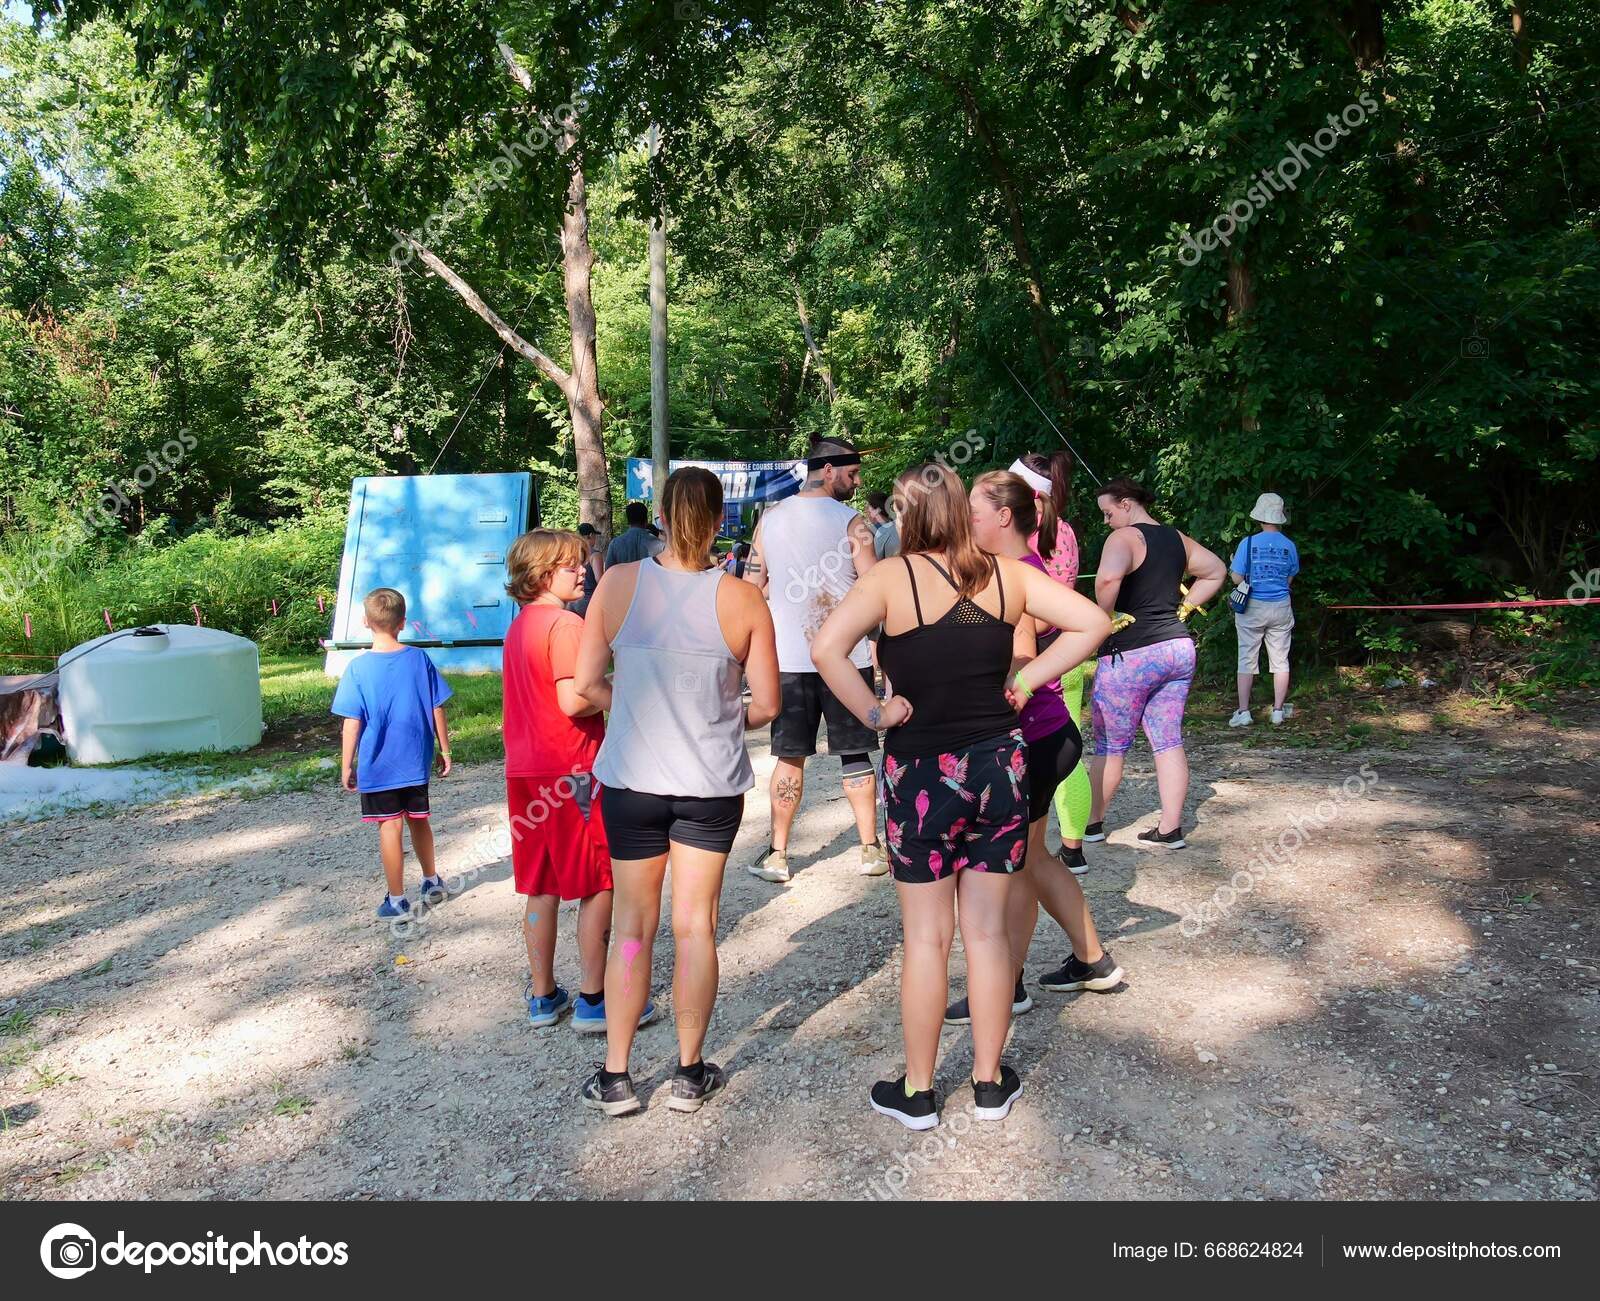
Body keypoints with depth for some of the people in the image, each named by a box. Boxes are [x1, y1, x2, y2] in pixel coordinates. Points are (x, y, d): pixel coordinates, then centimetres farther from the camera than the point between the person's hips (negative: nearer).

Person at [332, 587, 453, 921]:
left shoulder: (358, 668, -12)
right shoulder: (419, 659, -5)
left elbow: (352, 722, -10)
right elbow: (437, 711, 0)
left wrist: (347, 766, -1)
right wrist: (444, 750, 10)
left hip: (377, 766, -3)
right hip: (415, 761, 3)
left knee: (390, 828, 4)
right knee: (418, 821, 19)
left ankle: (397, 900, 12)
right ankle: (432, 882, 34)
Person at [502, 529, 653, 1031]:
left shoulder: (519, 626, 13)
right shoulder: (564, 623, -15)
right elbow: (573, 701, -23)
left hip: (527, 772, 9)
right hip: (571, 770, -9)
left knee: (541, 887, 13)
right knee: (599, 883, 2)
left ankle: (543, 997, 21)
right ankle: (592, 1000, 6)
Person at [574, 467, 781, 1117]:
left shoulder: (618, 583, -8)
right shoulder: (743, 599, -9)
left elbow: (587, 685, -6)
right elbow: (766, 704, -6)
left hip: (632, 777, 1)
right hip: (712, 783, 0)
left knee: (633, 925, 13)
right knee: (695, 924, 12)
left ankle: (615, 1078, 21)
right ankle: (690, 1074, 23)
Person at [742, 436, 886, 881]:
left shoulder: (770, 519, 4)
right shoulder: (850, 522, -9)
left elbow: (752, 588, 9)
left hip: (788, 658, 3)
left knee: (789, 756, 11)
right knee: (855, 755, 9)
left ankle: (777, 854, 15)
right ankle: (871, 850, 16)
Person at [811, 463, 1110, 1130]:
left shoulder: (892, 577, -10)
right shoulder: (1006, 574, 1)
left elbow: (826, 648, -25)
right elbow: (1091, 622, 2)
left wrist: (873, 713, -13)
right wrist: (1026, 679, 3)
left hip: (921, 773, -3)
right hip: (1000, 766, 3)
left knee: (927, 936, 8)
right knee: (988, 931, 14)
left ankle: (917, 1091, 22)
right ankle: (990, 1083, 27)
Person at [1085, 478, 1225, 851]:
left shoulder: (1123, 538, -12)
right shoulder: (1177, 539, 13)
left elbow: (1108, 578, -32)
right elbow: (1216, 572, 25)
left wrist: (1103, 618, -16)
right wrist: (1184, 608, 18)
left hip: (1130, 654, -7)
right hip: (1179, 649, 7)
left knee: (1109, 745, 6)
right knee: (1169, 741, 9)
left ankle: (1092, 823, 19)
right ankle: (1170, 829, 11)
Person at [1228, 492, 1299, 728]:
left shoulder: (1249, 543, -11)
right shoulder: (1289, 545, -2)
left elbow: (1237, 578, -9)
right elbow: (1290, 578, 8)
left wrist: (1232, 566, 11)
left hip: (1252, 608, -2)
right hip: (1281, 607, 2)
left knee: (1247, 659, 4)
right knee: (1280, 660, 11)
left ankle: (1243, 712, 2)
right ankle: (1279, 710, 16)